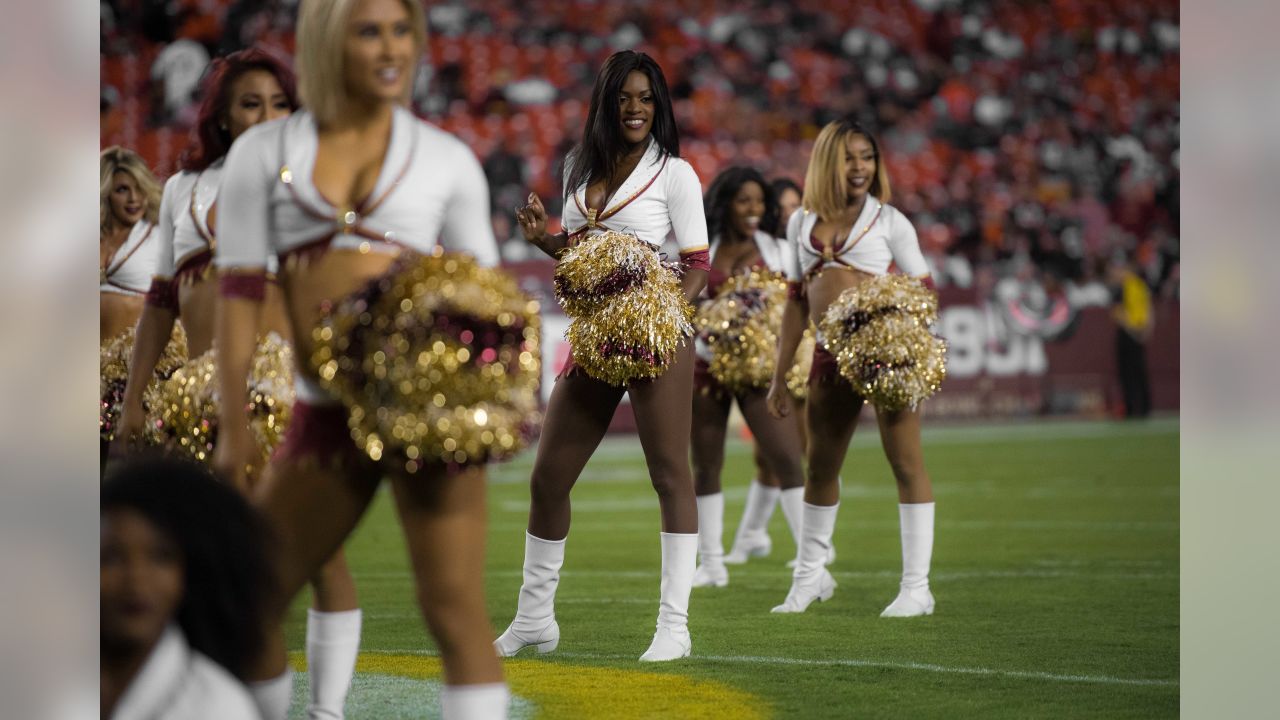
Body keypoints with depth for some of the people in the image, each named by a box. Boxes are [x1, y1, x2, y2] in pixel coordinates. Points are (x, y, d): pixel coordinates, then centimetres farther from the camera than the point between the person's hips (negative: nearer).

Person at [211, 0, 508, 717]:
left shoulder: (447, 158, 9)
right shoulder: (264, 153, 9)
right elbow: (240, 291, 4)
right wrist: (235, 423, -3)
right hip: (327, 412, 2)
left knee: (454, 605, -10)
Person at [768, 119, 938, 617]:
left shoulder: (888, 221, 1)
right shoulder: (802, 223, 12)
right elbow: (796, 300, 16)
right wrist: (780, 376, 14)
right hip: (831, 356, 5)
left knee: (905, 462, -5)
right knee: (819, 467, 14)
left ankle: (916, 587, -1)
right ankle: (810, 576, 30)